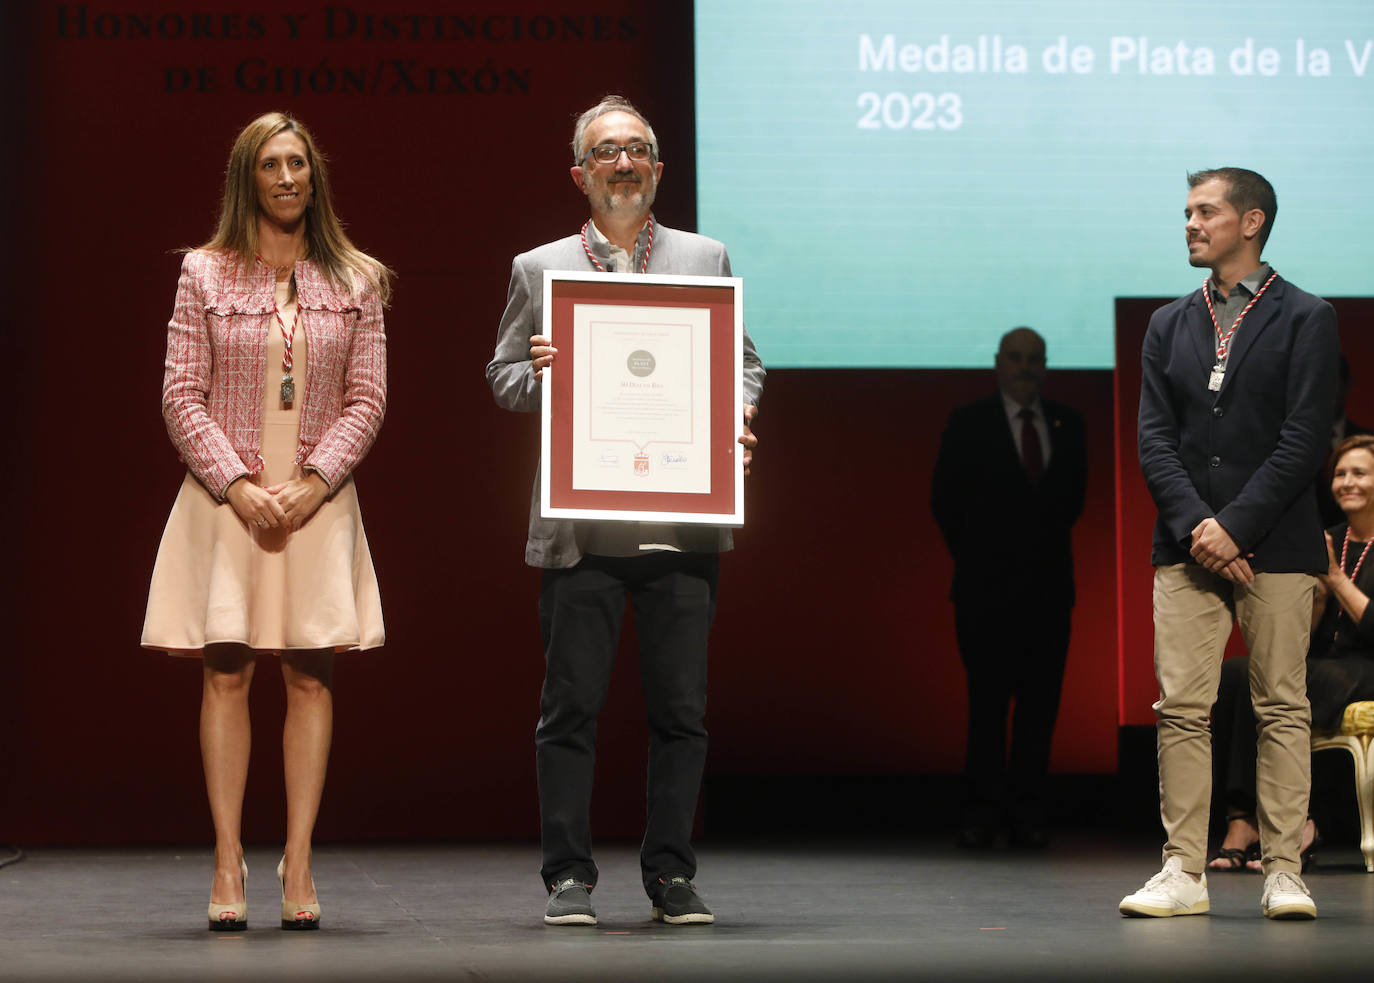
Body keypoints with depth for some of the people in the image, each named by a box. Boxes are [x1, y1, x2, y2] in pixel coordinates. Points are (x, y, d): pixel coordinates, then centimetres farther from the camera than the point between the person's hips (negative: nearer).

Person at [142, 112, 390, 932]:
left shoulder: (356, 280, 7)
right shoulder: (206, 275, 4)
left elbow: (367, 399, 3)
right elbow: (183, 395, 0)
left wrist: (312, 483, -10)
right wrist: (237, 485, -11)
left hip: (319, 499, 1)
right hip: (226, 496, -1)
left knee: (312, 676, -1)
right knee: (227, 673, -2)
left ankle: (299, 864, 3)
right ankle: (229, 863, 1)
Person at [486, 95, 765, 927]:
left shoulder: (706, 259, 13)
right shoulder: (540, 269, 11)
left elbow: (744, 362, 16)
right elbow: (504, 380, 13)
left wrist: (737, 415, -4)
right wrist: (540, 373, -9)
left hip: (684, 520, 1)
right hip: (580, 526, -1)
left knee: (681, 706, 3)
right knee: (572, 706, 0)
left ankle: (672, 874, 12)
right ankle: (569, 875, 8)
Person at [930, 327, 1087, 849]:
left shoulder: (1067, 424, 13)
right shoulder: (968, 424, 4)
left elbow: (1073, 495, 18)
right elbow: (945, 500, 5)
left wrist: (1047, 546, 9)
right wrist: (976, 560, 3)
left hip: (1047, 585, 3)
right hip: (987, 585, -3)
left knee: (1040, 701, -1)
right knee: (987, 699, -5)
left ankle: (1027, 811, 3)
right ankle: (983, 811, -1)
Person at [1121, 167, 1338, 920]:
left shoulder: (1304, 319, 2)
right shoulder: (1169, 326, 14)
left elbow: (1304, 440, -6)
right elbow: (1154, 439, 7)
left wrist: (1235, 526, -12)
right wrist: (1198, 527, -8)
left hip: (1276, 545, -3)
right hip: (1187, 544, 4)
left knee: (1282, 708, -1)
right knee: (1181, 708, -1)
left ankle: (1283, 872, 2)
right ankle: (1184, 872, 2)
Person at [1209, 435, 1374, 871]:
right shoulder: (1328, 541, 16)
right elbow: (1306, 637, 12)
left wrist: (1336, 577, -10)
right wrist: (1319, 587, -6)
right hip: (1323, 668, 6)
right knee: (1232, 673, -23)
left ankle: (1244, 822, -26)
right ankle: (1242, 821, -29)